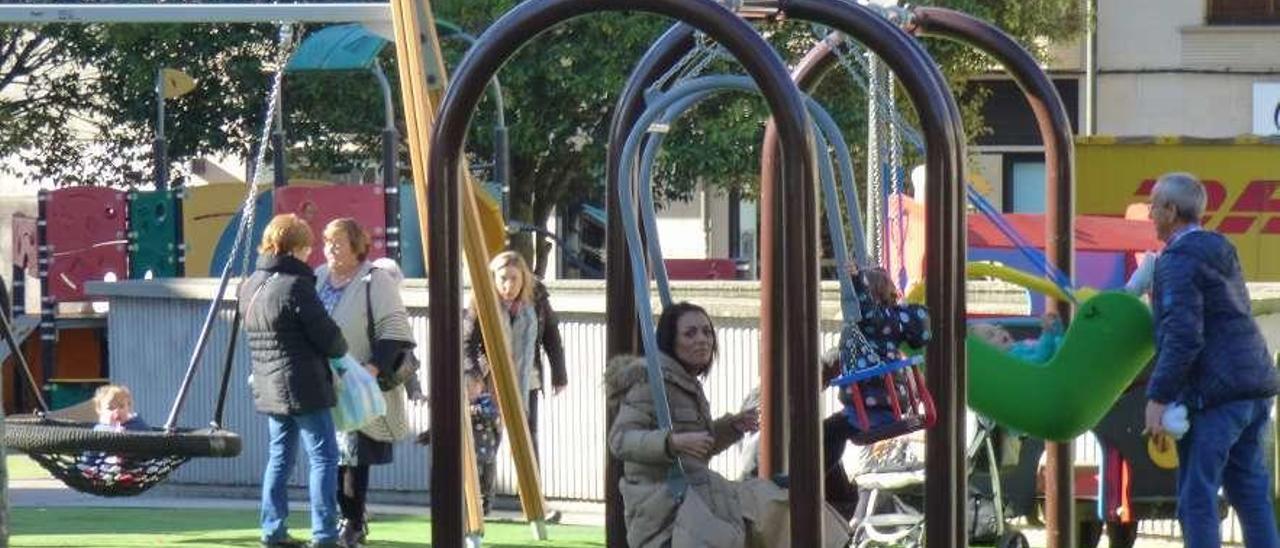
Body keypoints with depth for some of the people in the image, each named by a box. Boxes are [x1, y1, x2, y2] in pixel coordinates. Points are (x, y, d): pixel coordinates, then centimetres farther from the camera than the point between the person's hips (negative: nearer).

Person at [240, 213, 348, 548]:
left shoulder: (249, 288, 9)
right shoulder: (295, 287, -17)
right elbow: (328, 337, -15)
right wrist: (341, 348, 9)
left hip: (269, 389, 8)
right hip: (303, 388, -8)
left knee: (279, 456, 15)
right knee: (323, 457, -3)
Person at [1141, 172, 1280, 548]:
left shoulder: (1177, 262, -10)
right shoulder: (1220, 252, 18)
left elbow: (1183, 337, -20)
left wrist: (1158, 397, -20)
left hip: (1213, 393, -9)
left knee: (1197, 496, -6)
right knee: (1249, 491, 11)